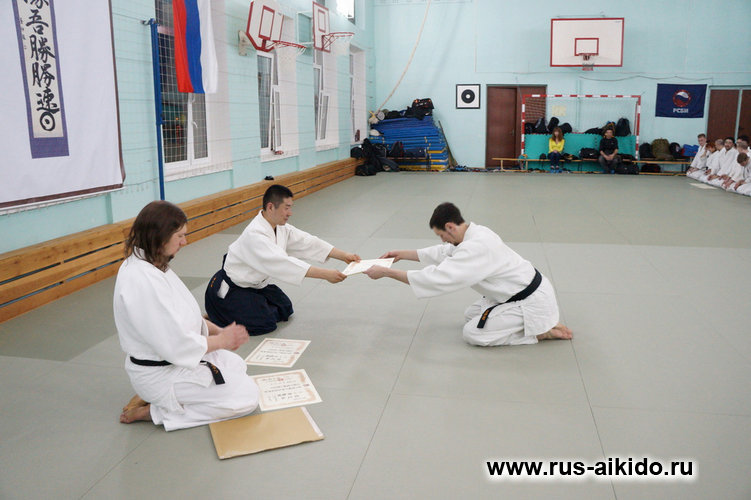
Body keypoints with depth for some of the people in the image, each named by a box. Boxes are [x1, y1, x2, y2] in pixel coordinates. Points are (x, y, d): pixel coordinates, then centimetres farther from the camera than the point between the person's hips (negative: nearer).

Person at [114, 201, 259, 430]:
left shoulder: (150, 264, 1)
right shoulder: (142, 281, -30)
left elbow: (181, 314, 12)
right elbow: (176, 345, -29)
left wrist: (217, 330, 1)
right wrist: (221, 340, -13)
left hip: (173, 357, 10)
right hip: (159, 373, -10)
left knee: (237, 365, 23)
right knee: (247, 395, -8)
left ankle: (152, 395, 13)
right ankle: (153, 411, -3)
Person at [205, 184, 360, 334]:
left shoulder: (281, 228, -3)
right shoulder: (254, 235, -34)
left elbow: (307, 242, -3)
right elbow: (282, 263, -43)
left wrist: (344, 256, -11)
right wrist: (325, 274, -46)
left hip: (256, 284, 9)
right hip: (230, 289, -9)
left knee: (284, 310, 12)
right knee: (265, 324, -15)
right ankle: (218, 315, 6)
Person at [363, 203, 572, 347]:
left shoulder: (476, 248, -30)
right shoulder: (475, 232, 0)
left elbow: (436, 277, -33)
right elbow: (443, 253, 14)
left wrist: (385, 272, -28)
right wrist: (402, 254, 11)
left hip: (532, 302, -10)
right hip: (525, 291, 10)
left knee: (473, 333, -7)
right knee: (471, 315, 17)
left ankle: (543, 330, -1)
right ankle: (539, 321, 16)